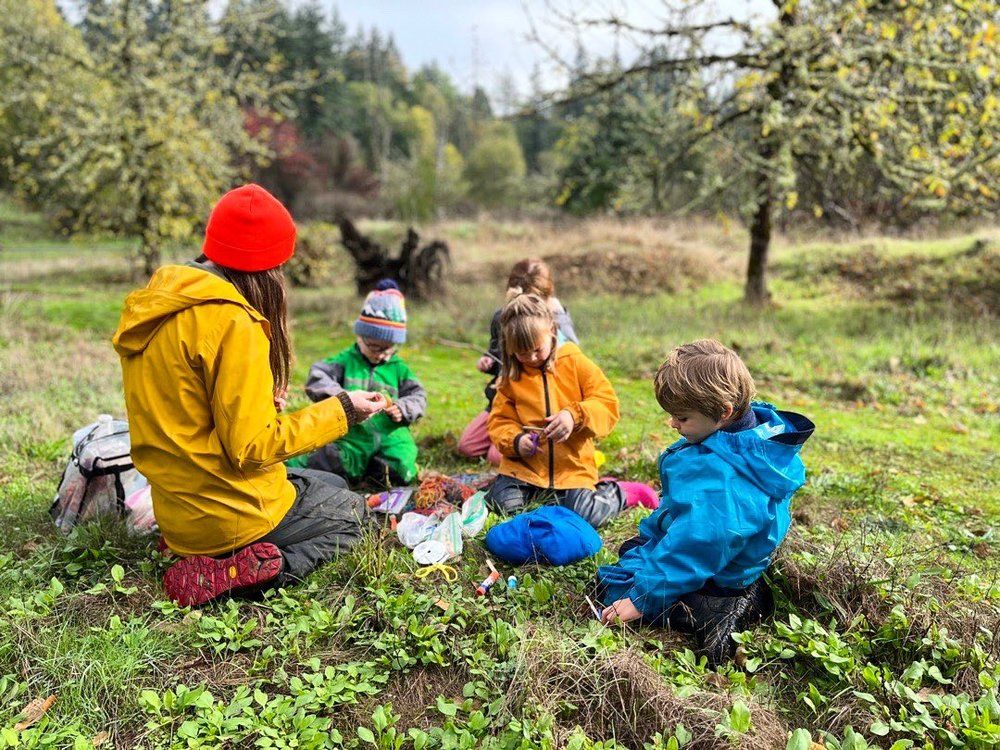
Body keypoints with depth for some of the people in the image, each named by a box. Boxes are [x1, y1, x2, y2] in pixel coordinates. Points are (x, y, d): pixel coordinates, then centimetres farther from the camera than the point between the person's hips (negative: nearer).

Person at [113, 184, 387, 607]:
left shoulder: (157, 306, 4)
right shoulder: (230, 322, -23)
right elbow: (253, 447, -22)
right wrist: (342, 411, -13)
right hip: (231, 514, -9)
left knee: (332, 486, 28)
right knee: (349, 513, 18)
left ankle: (207, 555, 9)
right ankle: (232, 572, -5)